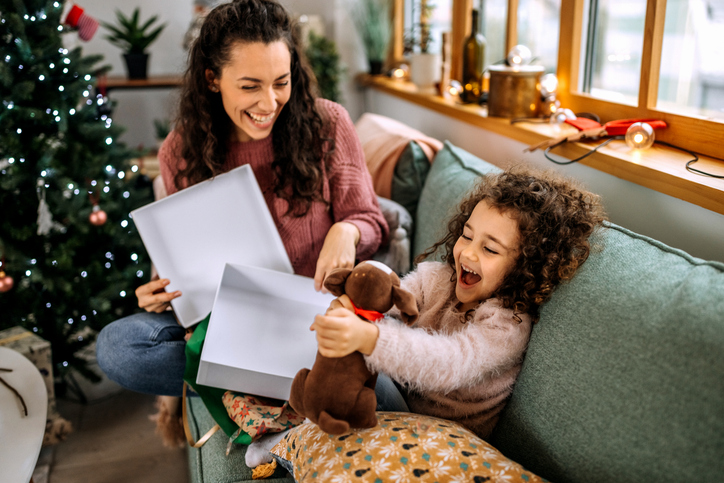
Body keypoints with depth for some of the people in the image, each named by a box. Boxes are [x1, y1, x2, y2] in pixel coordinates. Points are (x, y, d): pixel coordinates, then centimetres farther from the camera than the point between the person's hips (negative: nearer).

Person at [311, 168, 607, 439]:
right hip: (403, 387, 7)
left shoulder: (509, 326, -28)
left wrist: (369, 339, -61)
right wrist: (348, 309, -46)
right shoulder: (437, 278, -6)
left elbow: (449, 363, -45)